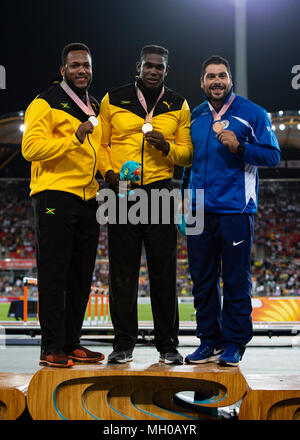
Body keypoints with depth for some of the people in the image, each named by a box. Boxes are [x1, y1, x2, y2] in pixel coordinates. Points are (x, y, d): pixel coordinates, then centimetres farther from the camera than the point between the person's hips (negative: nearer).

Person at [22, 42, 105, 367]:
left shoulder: (95, 108, 20)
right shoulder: (46, 103, -3)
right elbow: (31, 148, -15)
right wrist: (73, 138, -24)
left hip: (87, 200, 8)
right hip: (55, 198, -7)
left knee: (81, 276, 9)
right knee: (54, 274, -6)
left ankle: (72, 343, 18)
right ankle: (52, 349, -1)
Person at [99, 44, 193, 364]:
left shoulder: (178, 106, 10)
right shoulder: (113, 100, 7)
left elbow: (187, 153, 10)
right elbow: (99, 143, 9)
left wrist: (167, 148, -10)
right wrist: (108, 173, -7)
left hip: (159, 191, 1)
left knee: (163, 271, 1)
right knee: (123, 271, 2)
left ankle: (168, 344, 10)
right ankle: (124, 343, 11)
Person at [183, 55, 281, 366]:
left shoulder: (251, 114, 1)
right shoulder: (196, 117, 15)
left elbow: (272, 155, -3)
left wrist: (239, 146, -17)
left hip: (235, 211, -5)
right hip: (200, 212, 5)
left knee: (236, 280, -1)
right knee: (202, 279, 7)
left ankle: (234, 344, 8)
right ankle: (209, 341, 16)